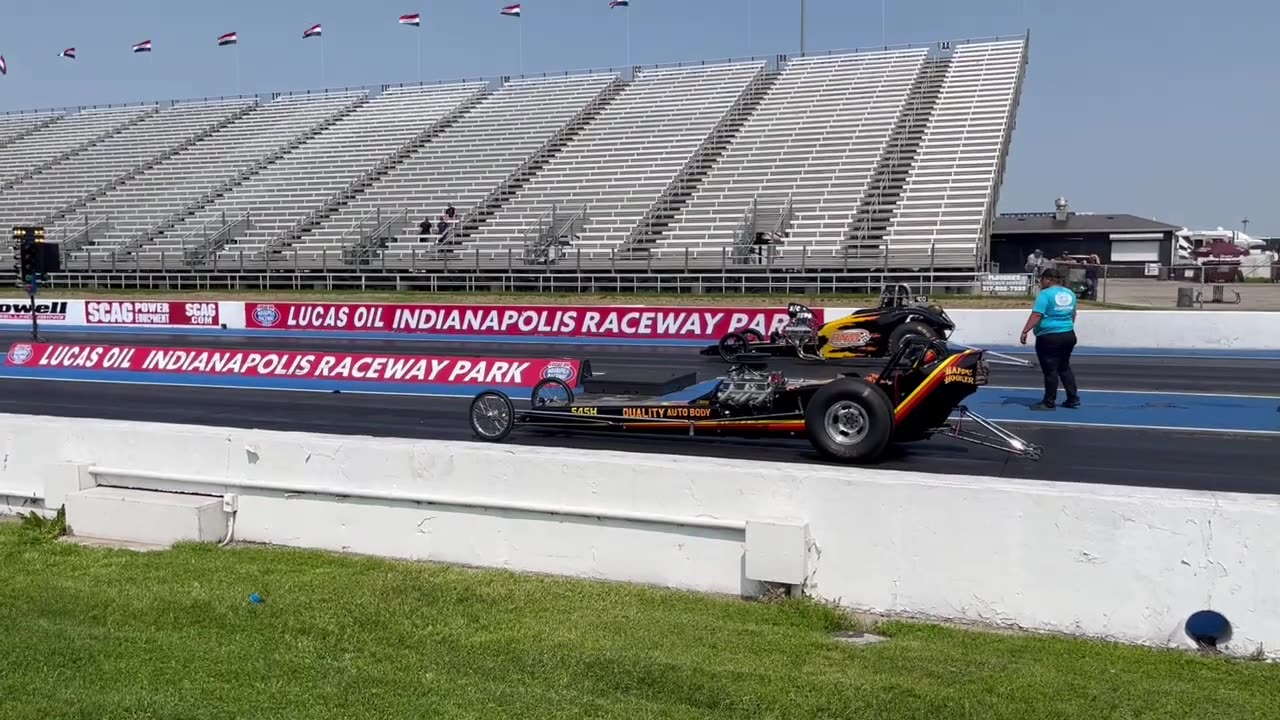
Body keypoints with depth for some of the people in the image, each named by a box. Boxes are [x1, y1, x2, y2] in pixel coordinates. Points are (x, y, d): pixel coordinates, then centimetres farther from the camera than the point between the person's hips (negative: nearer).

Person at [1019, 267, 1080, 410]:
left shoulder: (1045, 294, -12)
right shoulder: (1070, 294, 11)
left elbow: (1036, 315, -20)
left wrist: (1025, 331, -20)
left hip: (1049, 337, -8)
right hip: (1068, 335, 8)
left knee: (1050, 370, -2)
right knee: (1065, 367, 18)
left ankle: (1049, 402, 3)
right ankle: (1073, 399, 20)